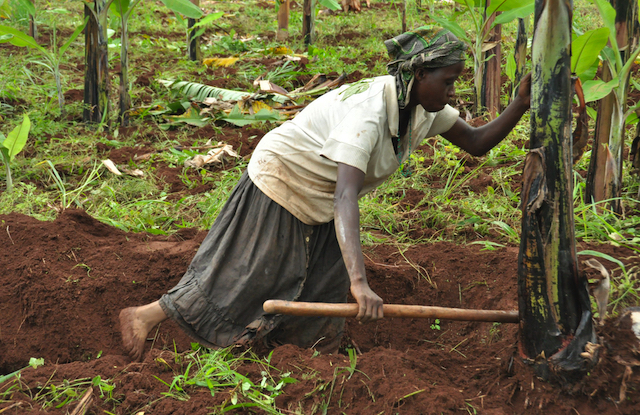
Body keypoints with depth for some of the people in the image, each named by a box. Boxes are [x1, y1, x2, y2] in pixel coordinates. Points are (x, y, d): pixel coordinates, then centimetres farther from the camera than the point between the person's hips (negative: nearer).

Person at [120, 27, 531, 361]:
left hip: (320, 205, 8)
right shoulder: (366, 112, -38)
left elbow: (476, 142, -1)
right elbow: (345, 196, -48)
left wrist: (521, 106, -19)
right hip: (279, 184, -8)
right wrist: (359, 281, -57)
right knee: (239, 282, -1)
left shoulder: (424, 107, -11)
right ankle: (143, 317, 12)